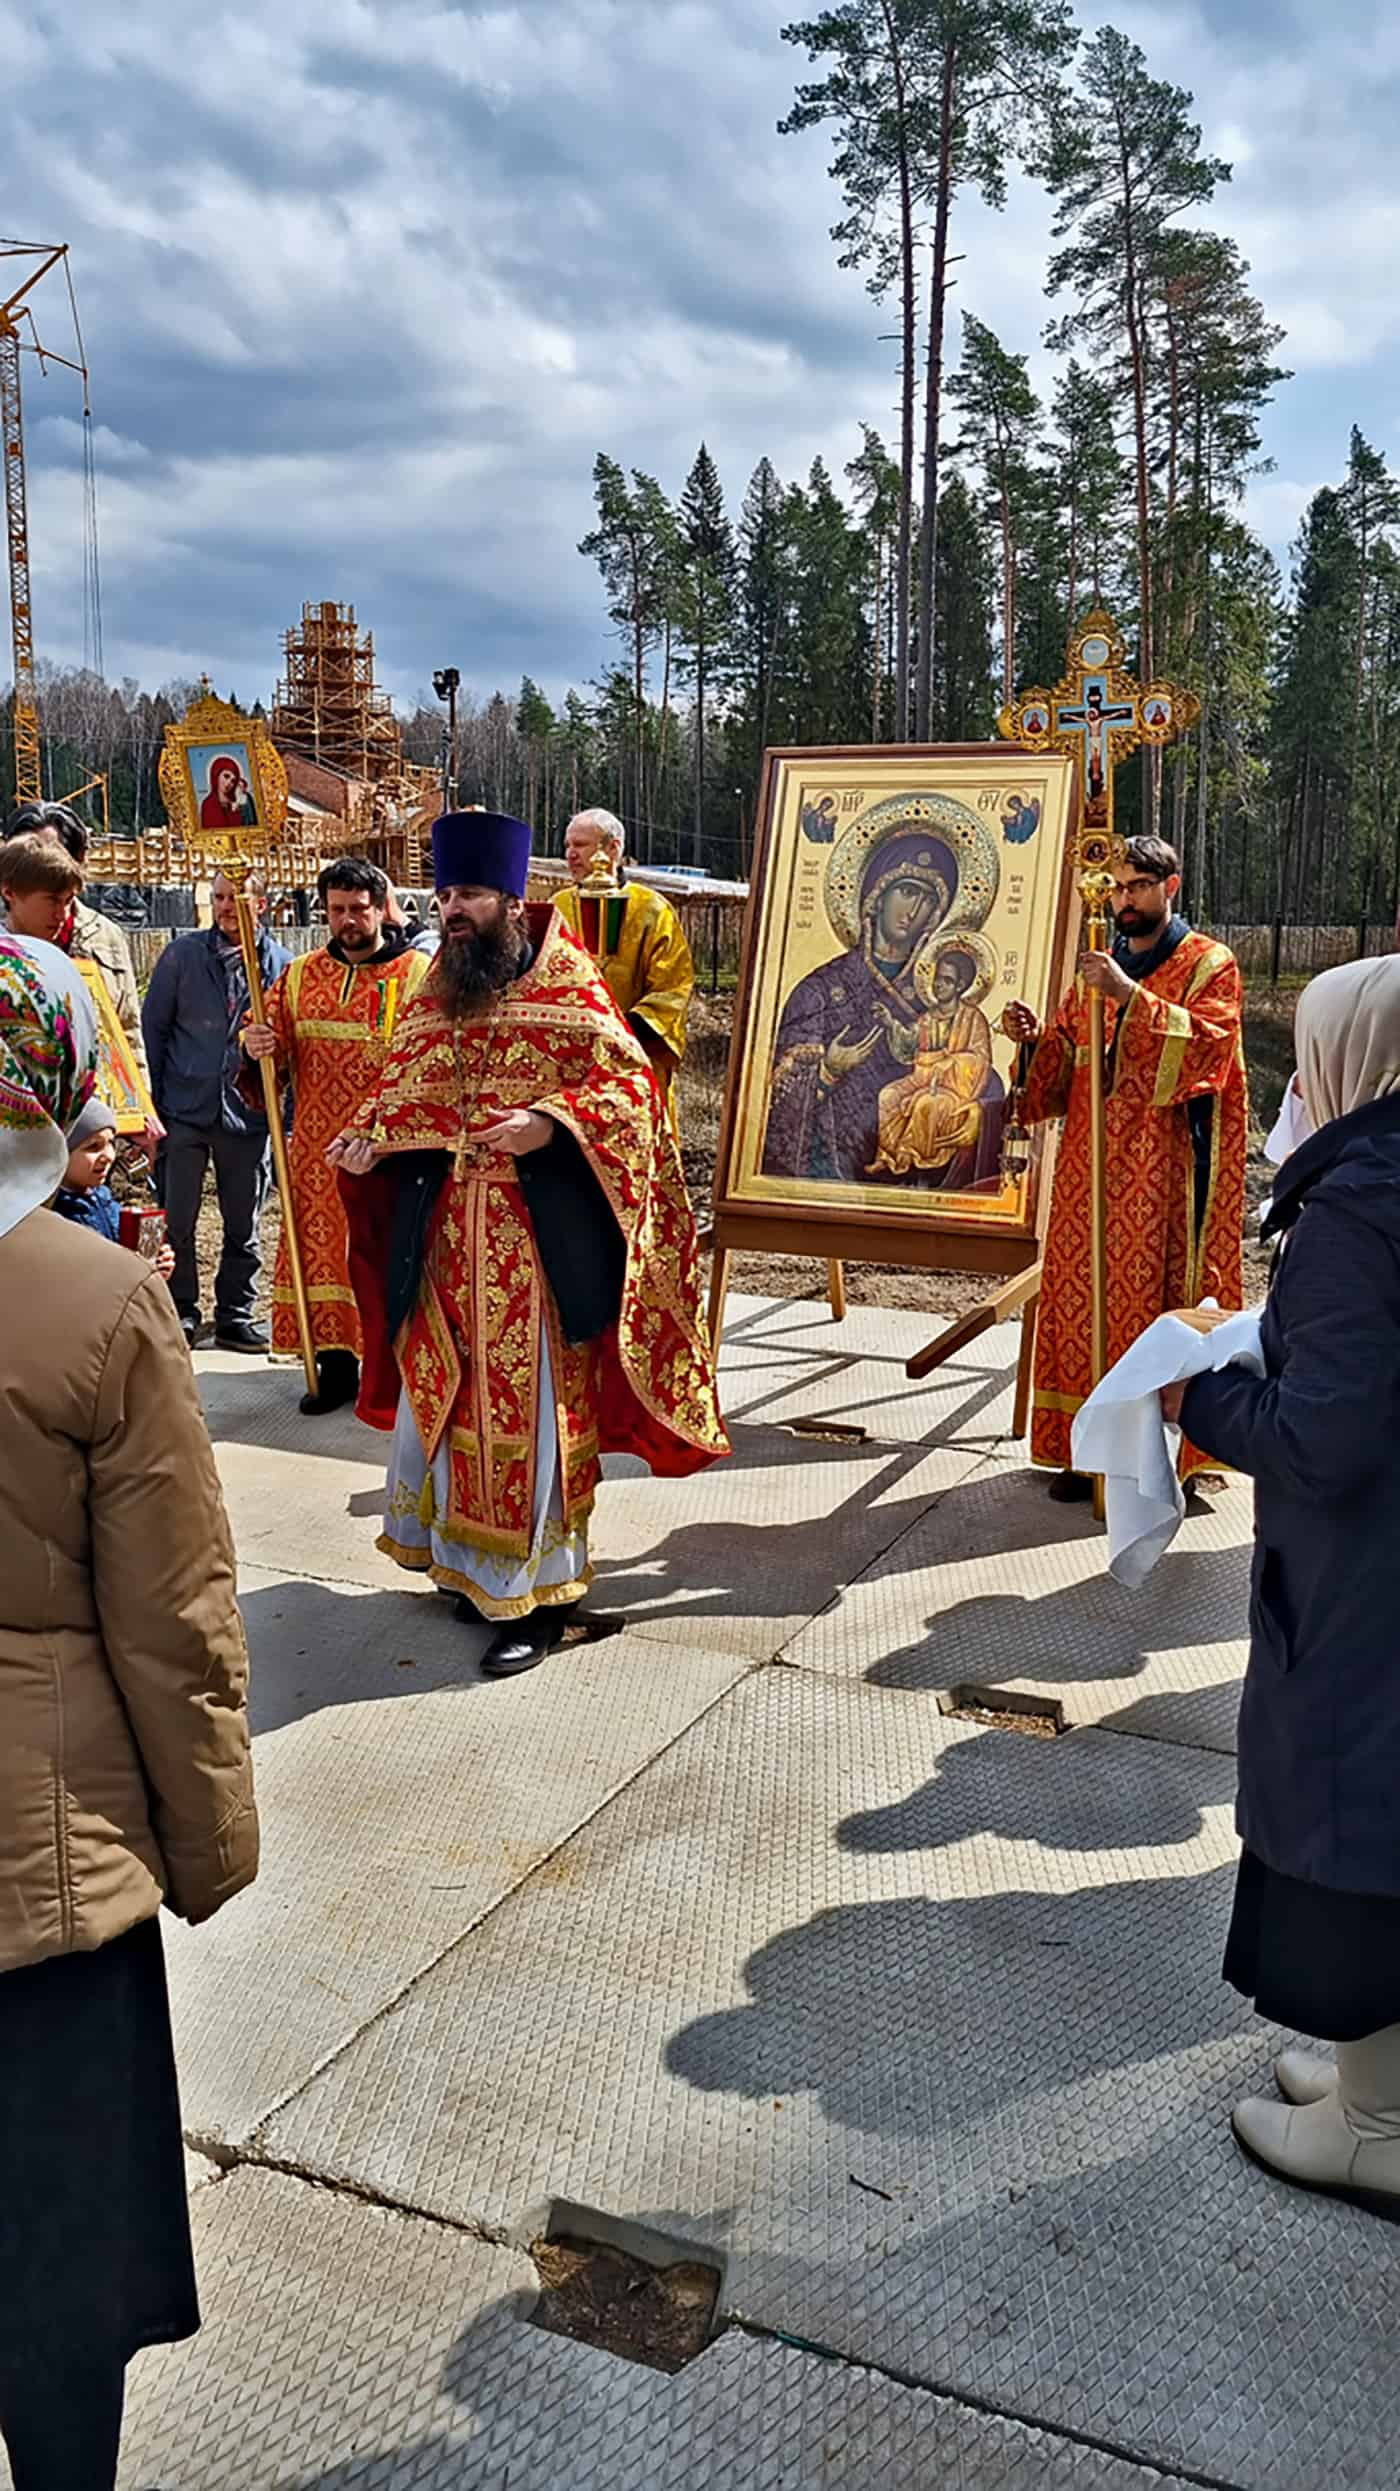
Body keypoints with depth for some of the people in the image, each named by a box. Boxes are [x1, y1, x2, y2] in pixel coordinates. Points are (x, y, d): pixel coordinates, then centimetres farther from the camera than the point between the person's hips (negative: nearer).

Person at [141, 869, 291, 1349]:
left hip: (249, 1114, 1)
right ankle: (180, 1311, 19)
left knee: (244, 1227, 9)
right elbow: (154, 1028, 5)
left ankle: (236, 1315, 21)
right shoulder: (182, 955, 1)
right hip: (183, 1111, 0)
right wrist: (150, 1104, 0)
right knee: (176, 1220, 4)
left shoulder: (282, 964, 2)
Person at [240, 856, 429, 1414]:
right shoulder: (300, 977, 11)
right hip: (318, 1150, 4)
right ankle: (336, 1365, 18)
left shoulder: (419, 975, -2)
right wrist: (256, 1048, -6)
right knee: (321, 1251, 6)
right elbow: (273, 1060, 16)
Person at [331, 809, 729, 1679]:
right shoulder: (434, 995, 12)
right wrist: (369, 1141, -4)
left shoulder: (569, 989, -6)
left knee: (528, 1411, -1)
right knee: (452, 1402, 13)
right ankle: (473, 1565, 30)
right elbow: (404, 1094, 16)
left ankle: (537, 1597, 11)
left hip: (534, 1245, -6)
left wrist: (550, 1123, -26)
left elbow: (629, 1084, -11)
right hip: (448, 1243, 6)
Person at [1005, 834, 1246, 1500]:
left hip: (1162, 1169, -5)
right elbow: (1067, 1062, 19)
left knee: (1153, 1299, -5)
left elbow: (1208, 1043, -14)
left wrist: (1130, 996, -22)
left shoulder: (1210, 965, 3)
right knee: (1084, 1299, 3)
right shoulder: (1098, 968, 18)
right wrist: (1035, 1037, -3)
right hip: (1091, 1165, 5)